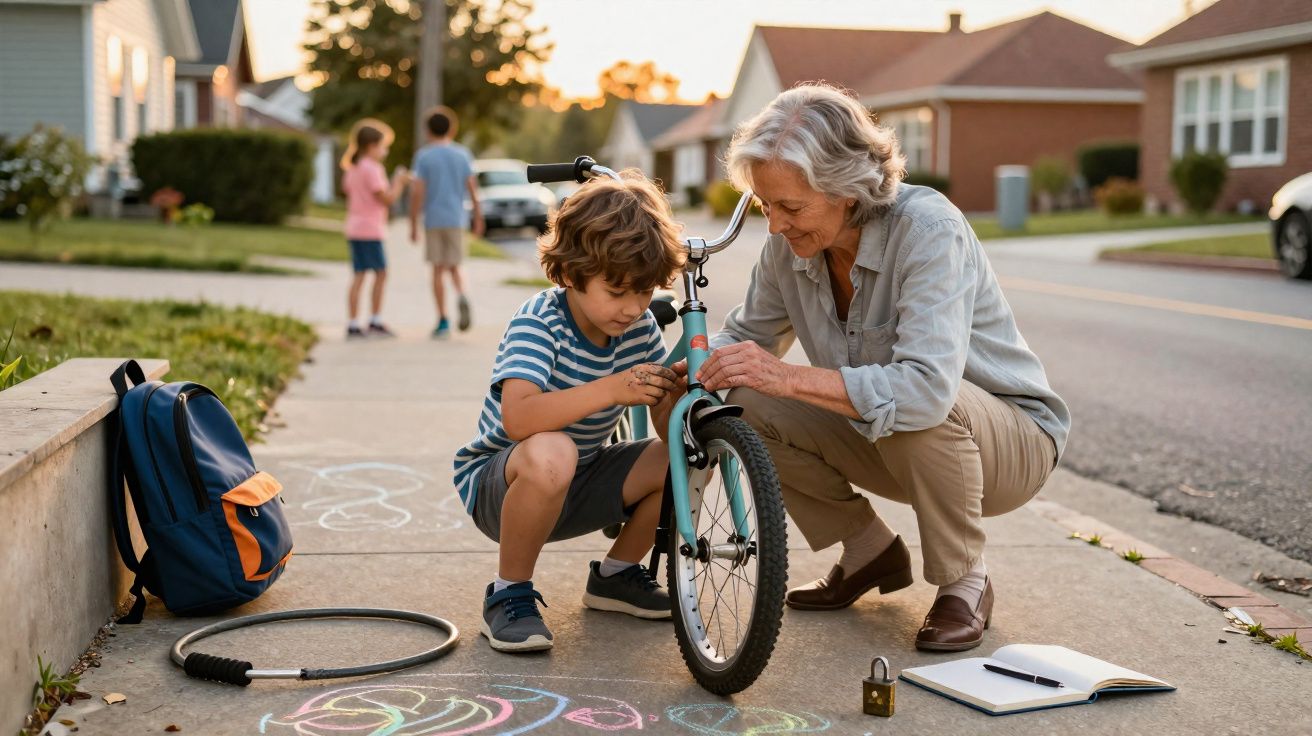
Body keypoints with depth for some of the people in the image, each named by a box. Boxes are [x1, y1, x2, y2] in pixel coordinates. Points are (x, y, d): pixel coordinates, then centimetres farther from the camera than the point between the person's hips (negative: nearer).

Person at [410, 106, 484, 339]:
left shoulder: (423, 156, -3)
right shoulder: (462, 154, 4)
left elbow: (417, 192, -8)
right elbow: (472, 187, 1)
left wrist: (413, 224, -3)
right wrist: (478, 218, 8)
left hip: (433, 221, -2)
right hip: (456, 219, 2)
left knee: (438, 270, 5)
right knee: (454, 267, 12)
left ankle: (443, 321, 2)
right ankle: (461, 296, -19)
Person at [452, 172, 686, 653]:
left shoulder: (640, 329, -4)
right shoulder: (537, 324, -23)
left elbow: (668, 427, -8)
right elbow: (517, 418, -41)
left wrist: (676, 395, -31)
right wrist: (612, 389, -49)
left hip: (577, 487, 6)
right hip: (497, 483, -6)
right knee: (550, 453, -40)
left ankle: (616, 574, 13)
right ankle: (509, 595, -16)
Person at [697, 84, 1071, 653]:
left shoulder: (929, 231, -29)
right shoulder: (790, 243, -9)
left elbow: (927, 387, -42)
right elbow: (746, 333, 8)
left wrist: (786, 376, -40)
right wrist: (697, 372, -14)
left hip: (1008, 439, -6)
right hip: (893, 448, 6)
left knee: (927, 410, -39)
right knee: (748, 405, -14)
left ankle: (965, 583, -11)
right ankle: (869, 553, 7)